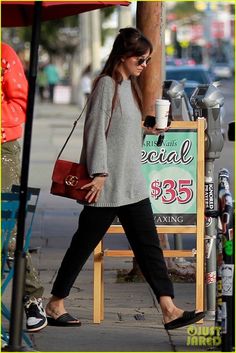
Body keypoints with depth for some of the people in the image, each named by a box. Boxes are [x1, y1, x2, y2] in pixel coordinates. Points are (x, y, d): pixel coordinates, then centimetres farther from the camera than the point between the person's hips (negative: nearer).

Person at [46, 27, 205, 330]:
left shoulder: (129, 85, 14)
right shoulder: (106, 84, -12)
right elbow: (96, 130, -17)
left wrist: (148, 130, 11)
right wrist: (99, 174, -20)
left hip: (132, 184, 9)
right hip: (107, 184, -9)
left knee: (148, 245, 2)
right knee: (84, 244, 1)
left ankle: (169, 310, -2)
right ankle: (55, 305, 13)